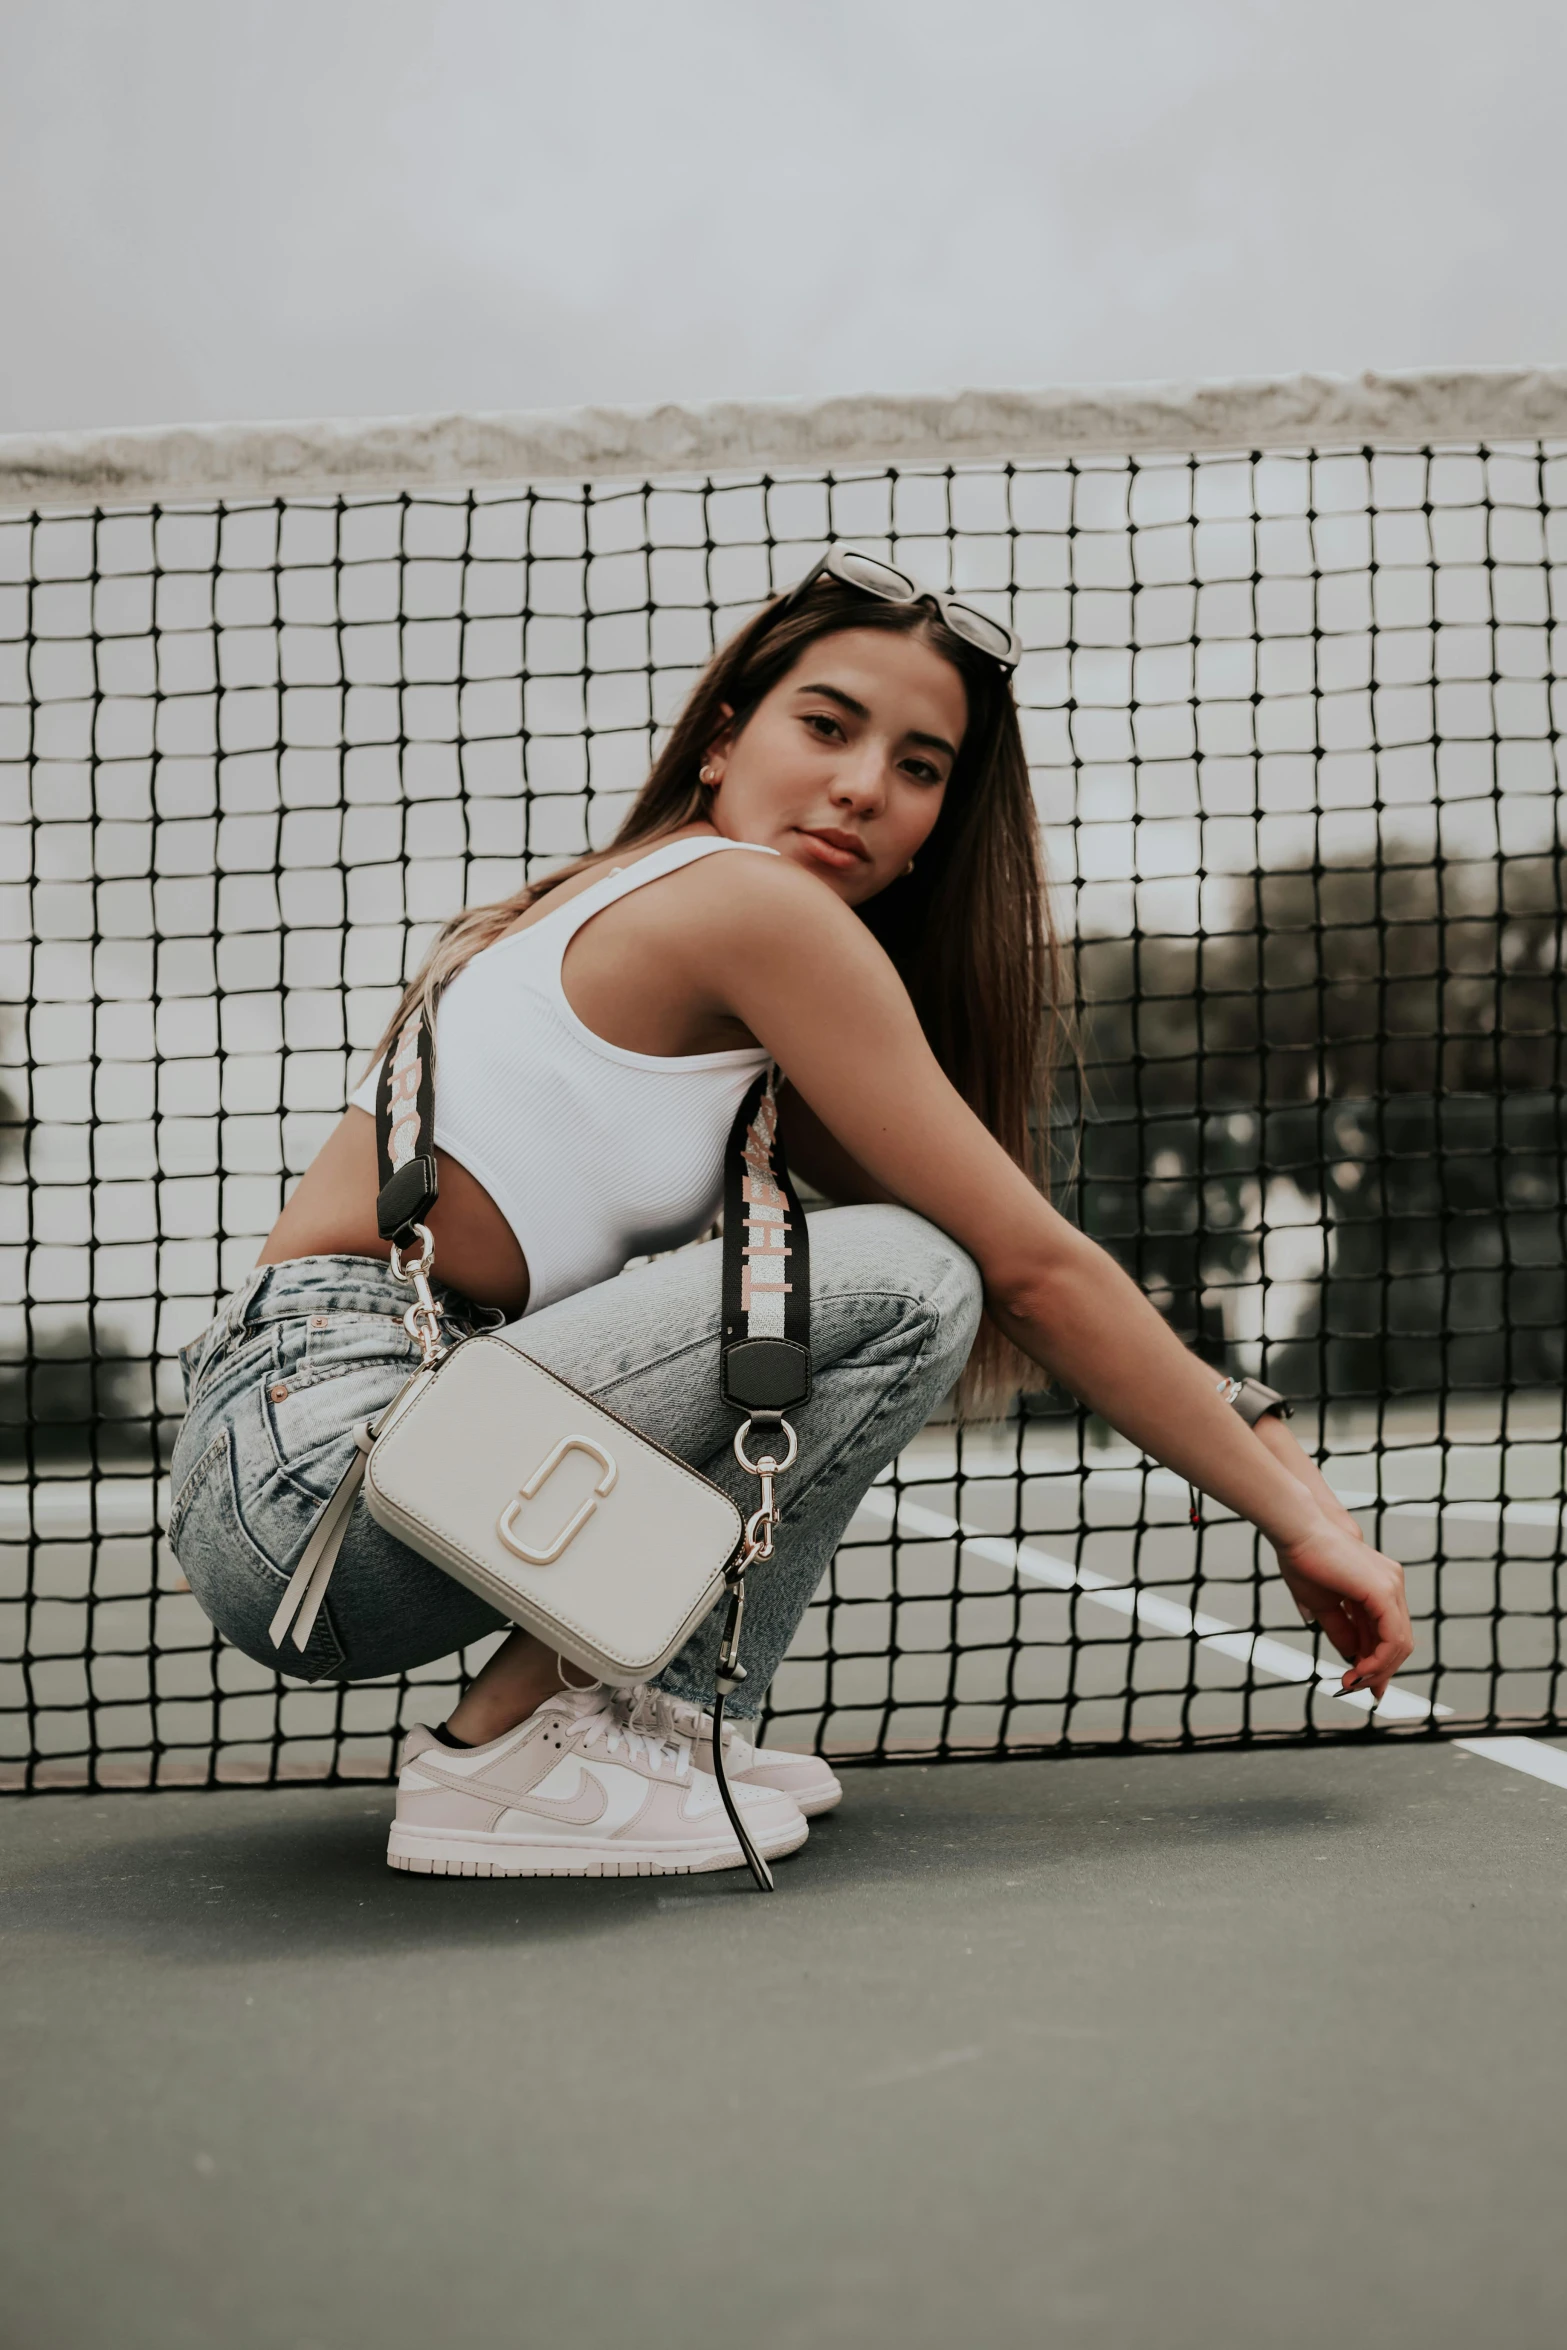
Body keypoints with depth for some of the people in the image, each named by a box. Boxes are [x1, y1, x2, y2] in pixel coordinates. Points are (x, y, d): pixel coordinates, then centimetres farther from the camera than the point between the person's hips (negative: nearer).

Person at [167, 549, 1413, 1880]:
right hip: (314, 1448, -10)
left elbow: (1027, 1272, 17)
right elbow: (1034, 1269, -9)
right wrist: (1297, 1516, -1)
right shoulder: (752, 898, -9)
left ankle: (666, 1716, 8)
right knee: (902, 1285, -18)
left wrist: (1281, 1465, 13)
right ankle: (508, 1747, -12)